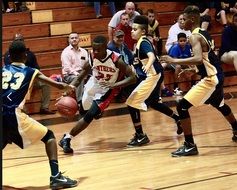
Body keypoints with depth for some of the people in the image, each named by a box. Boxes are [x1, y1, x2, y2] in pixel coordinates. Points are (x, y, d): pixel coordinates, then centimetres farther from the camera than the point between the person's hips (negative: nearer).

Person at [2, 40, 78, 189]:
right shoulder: (31, 72, 12)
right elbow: (59, 86, 15)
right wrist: (68, 87, 36)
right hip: (14, 115, -3)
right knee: (48, 136, 14)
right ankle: (56, 176, 0)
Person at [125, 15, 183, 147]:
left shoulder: (143, 42, -17)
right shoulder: (141, 42, 11)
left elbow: (152, 56, -36)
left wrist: (148, 66, -54)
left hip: (152, 76, -11)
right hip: (152, 75, 11)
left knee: (132, 102, -11)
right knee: (153, 103, 28)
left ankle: (140, 136, -8)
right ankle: (179, 120, 40)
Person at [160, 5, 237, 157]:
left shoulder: (194, 36, -18)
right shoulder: (204, 33, 12)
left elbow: (198, 59, -34)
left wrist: (174, 61, -29)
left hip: (210, 78, -10)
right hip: (217, 75, 10)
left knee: (182, 106, -11)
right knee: (220, 105, 35)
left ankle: (190, 146, -9)